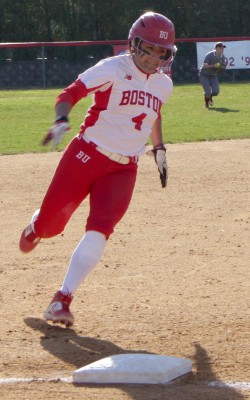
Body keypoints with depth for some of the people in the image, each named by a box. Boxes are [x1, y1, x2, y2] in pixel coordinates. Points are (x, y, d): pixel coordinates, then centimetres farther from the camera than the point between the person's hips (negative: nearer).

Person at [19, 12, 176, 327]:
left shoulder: (163, 85, 9)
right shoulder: (113, 70, -10)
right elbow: (69, 94, -16)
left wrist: (159, 149, 26)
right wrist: (61, 120, -34)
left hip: (124, 169, 4)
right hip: (87, 156, -4)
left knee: (99, 230, -15)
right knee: (51, 223, 0)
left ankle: (62, 300, -13)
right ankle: (35, 228, 41)